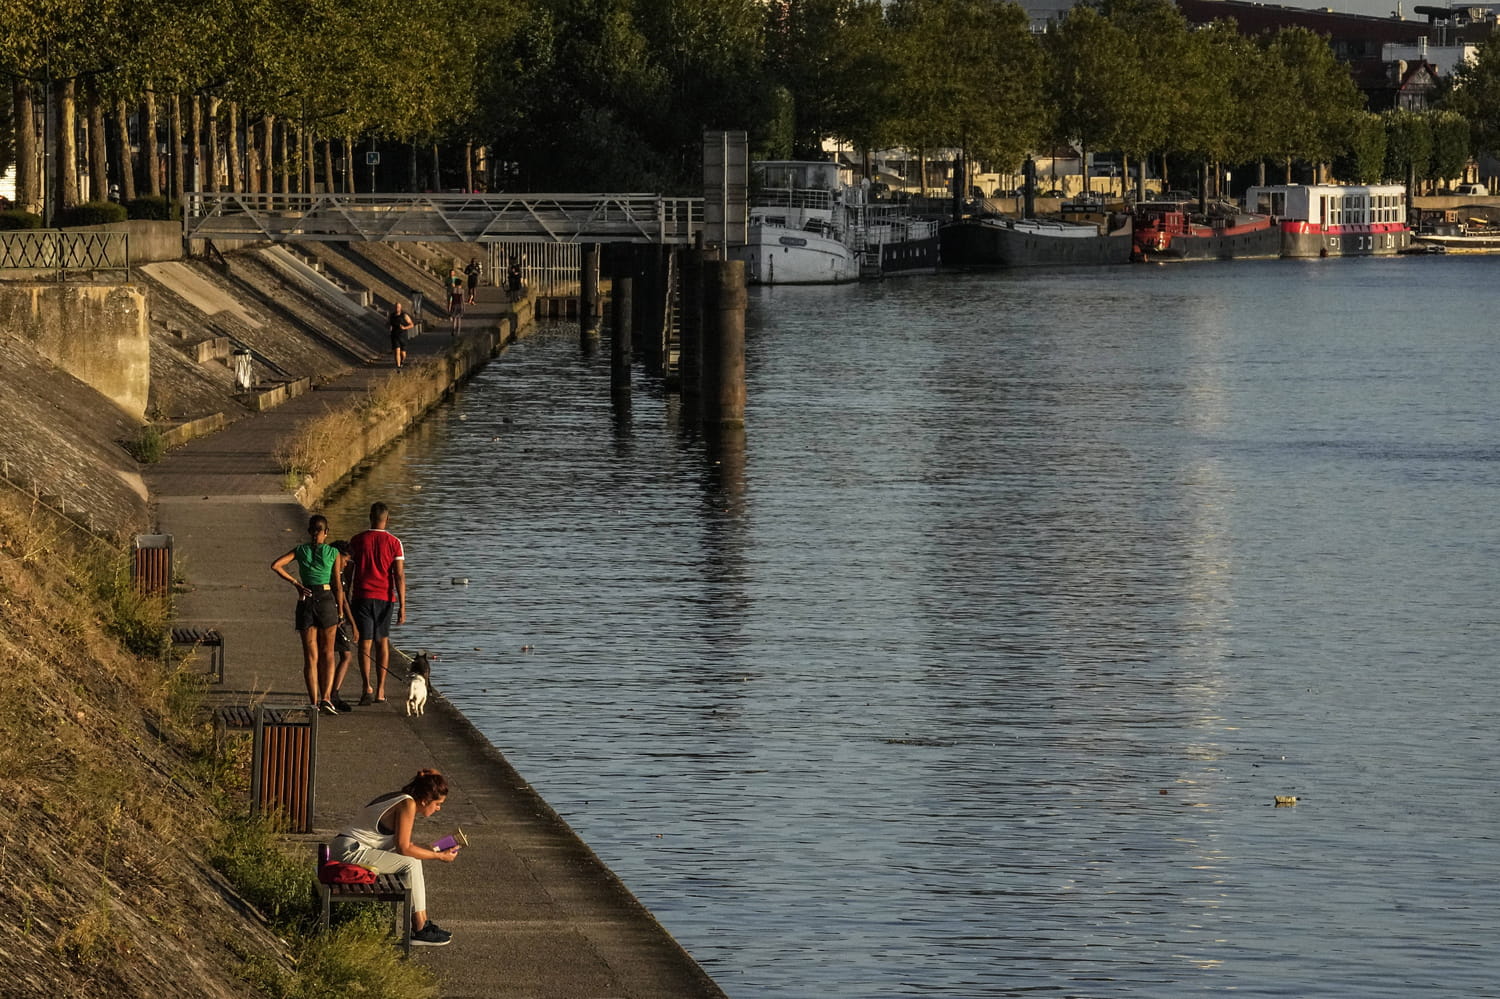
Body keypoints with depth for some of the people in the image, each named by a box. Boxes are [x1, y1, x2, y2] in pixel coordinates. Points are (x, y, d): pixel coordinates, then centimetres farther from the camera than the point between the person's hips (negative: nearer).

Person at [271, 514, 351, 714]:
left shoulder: (301, 551, 3)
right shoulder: (333, 553, -1)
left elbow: (275, 565, -9)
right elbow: (338, 586, -2)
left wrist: (296, 583, -2)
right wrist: (340, 613, 5)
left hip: (306, 601, 1)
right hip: (326, 600, -1)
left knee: (310, 656, 6)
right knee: (327, 654, 7)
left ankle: (314, 702, 3)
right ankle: (326, 698, -8)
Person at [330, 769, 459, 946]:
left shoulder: (399, 799, 13)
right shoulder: (408, 804, -15)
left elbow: (404, 845, 19)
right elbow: (403, 849, -15)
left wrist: (431, 850, 12)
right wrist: (439, 856, -6)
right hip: (349, 851, -10)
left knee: (414, 859, 13)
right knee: (410, 864, -14)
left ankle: (422, 923, 12)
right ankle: (420, 931, -9)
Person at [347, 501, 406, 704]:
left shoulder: (357, 540, 0)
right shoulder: (394, 542, -4)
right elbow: (399, 576, -9)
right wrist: (402, 607, -8)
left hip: (362, 596, -1)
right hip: (385, 597, 1)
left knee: (365, 642, -2)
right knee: (382, 642, 14)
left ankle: (367, 686, -20)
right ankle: (380, 690, 14)